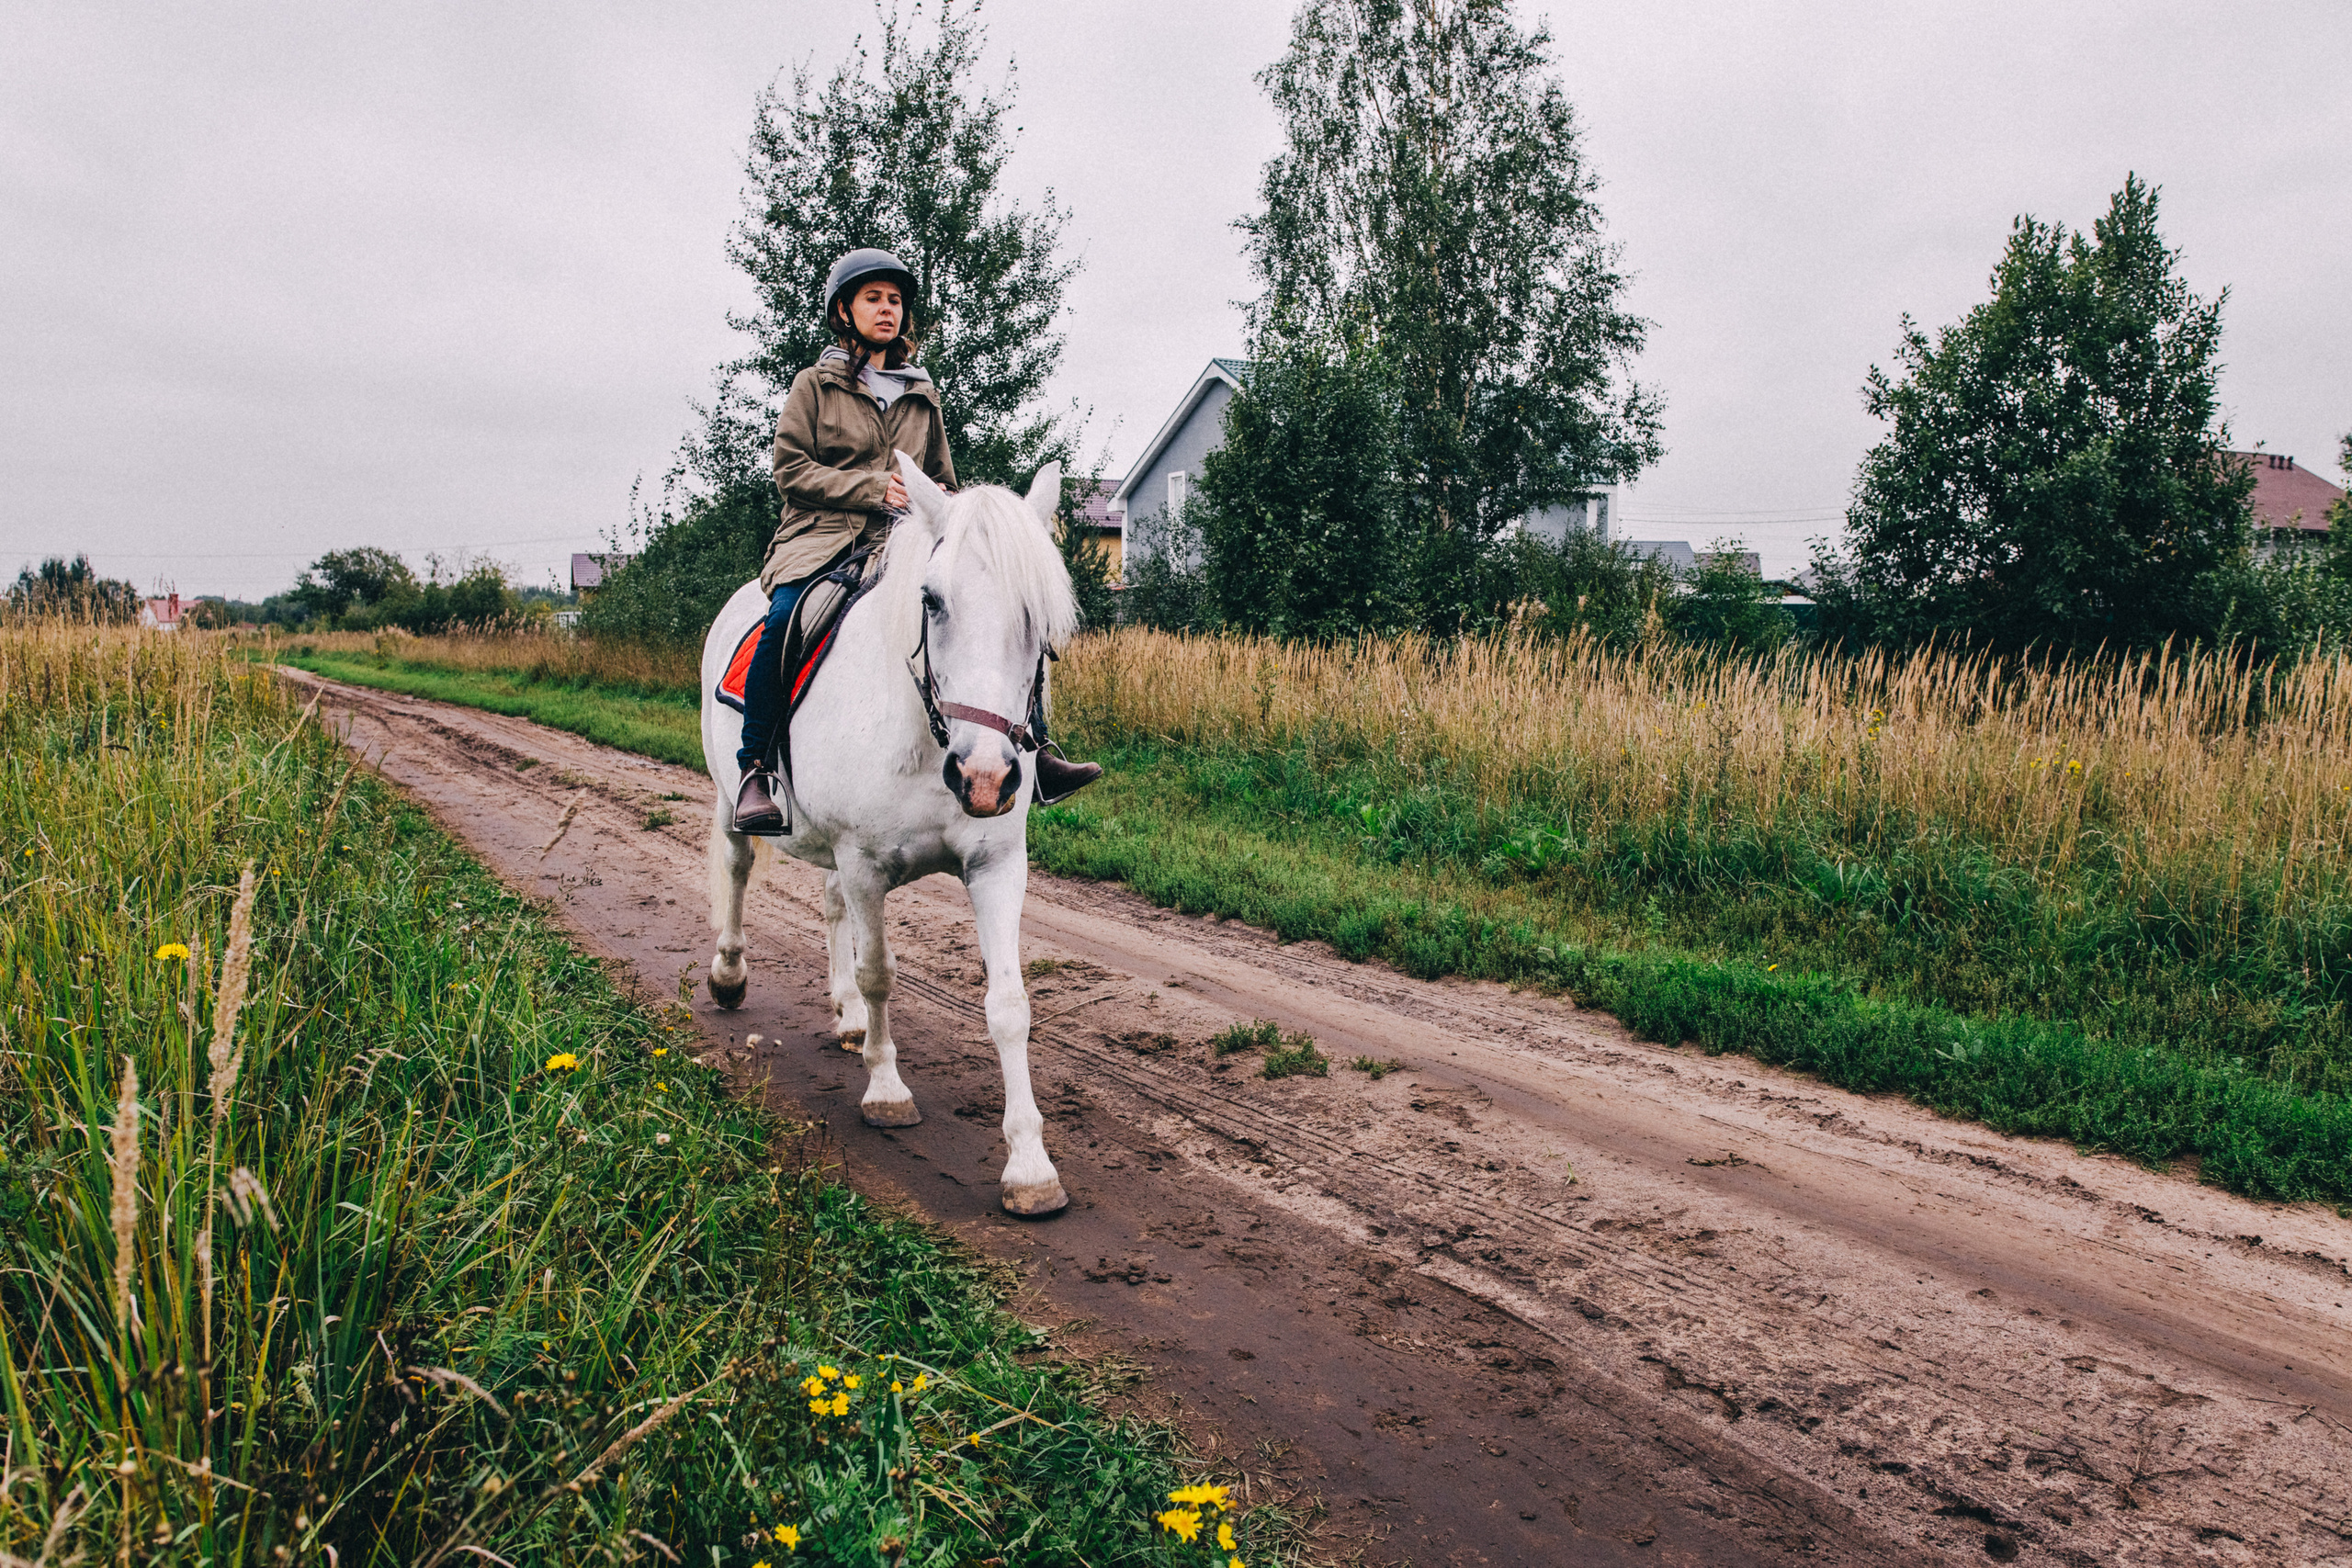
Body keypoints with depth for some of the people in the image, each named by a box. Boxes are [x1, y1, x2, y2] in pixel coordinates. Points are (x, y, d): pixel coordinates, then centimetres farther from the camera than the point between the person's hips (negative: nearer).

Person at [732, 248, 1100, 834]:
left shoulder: (921, 394, 23)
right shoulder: (814, 385, 11)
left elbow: (942, 478, 29)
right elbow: (791, 468, 0)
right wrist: (873, 487, -12)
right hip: (824, 536, -3)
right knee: (783, 621, -35)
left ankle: (1029, 758, -17)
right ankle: (754, 770, -25)